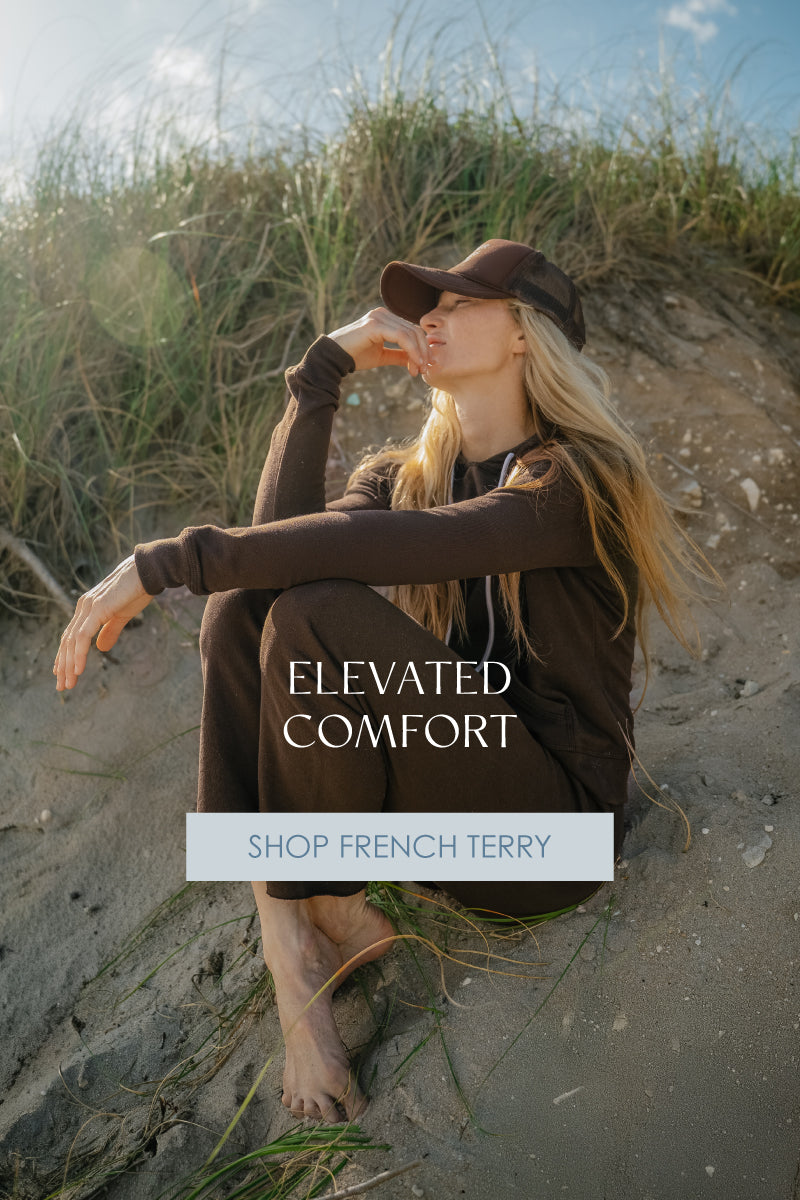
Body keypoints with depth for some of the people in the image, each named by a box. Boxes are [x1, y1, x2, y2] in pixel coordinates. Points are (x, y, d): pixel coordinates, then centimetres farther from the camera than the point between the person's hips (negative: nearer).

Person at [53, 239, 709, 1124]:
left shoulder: (576, 478, -12)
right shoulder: (403, 474, 10)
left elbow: (372, 547, -27)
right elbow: (286, 539, -11)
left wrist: (164, 563, -25)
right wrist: (328, 366, -8)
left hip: (549, 823, -6)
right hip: (432, 800, 6)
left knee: (316, 613, -26)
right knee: (242, 603, -12)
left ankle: (326, 912, -6)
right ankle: (288, 944, -20)